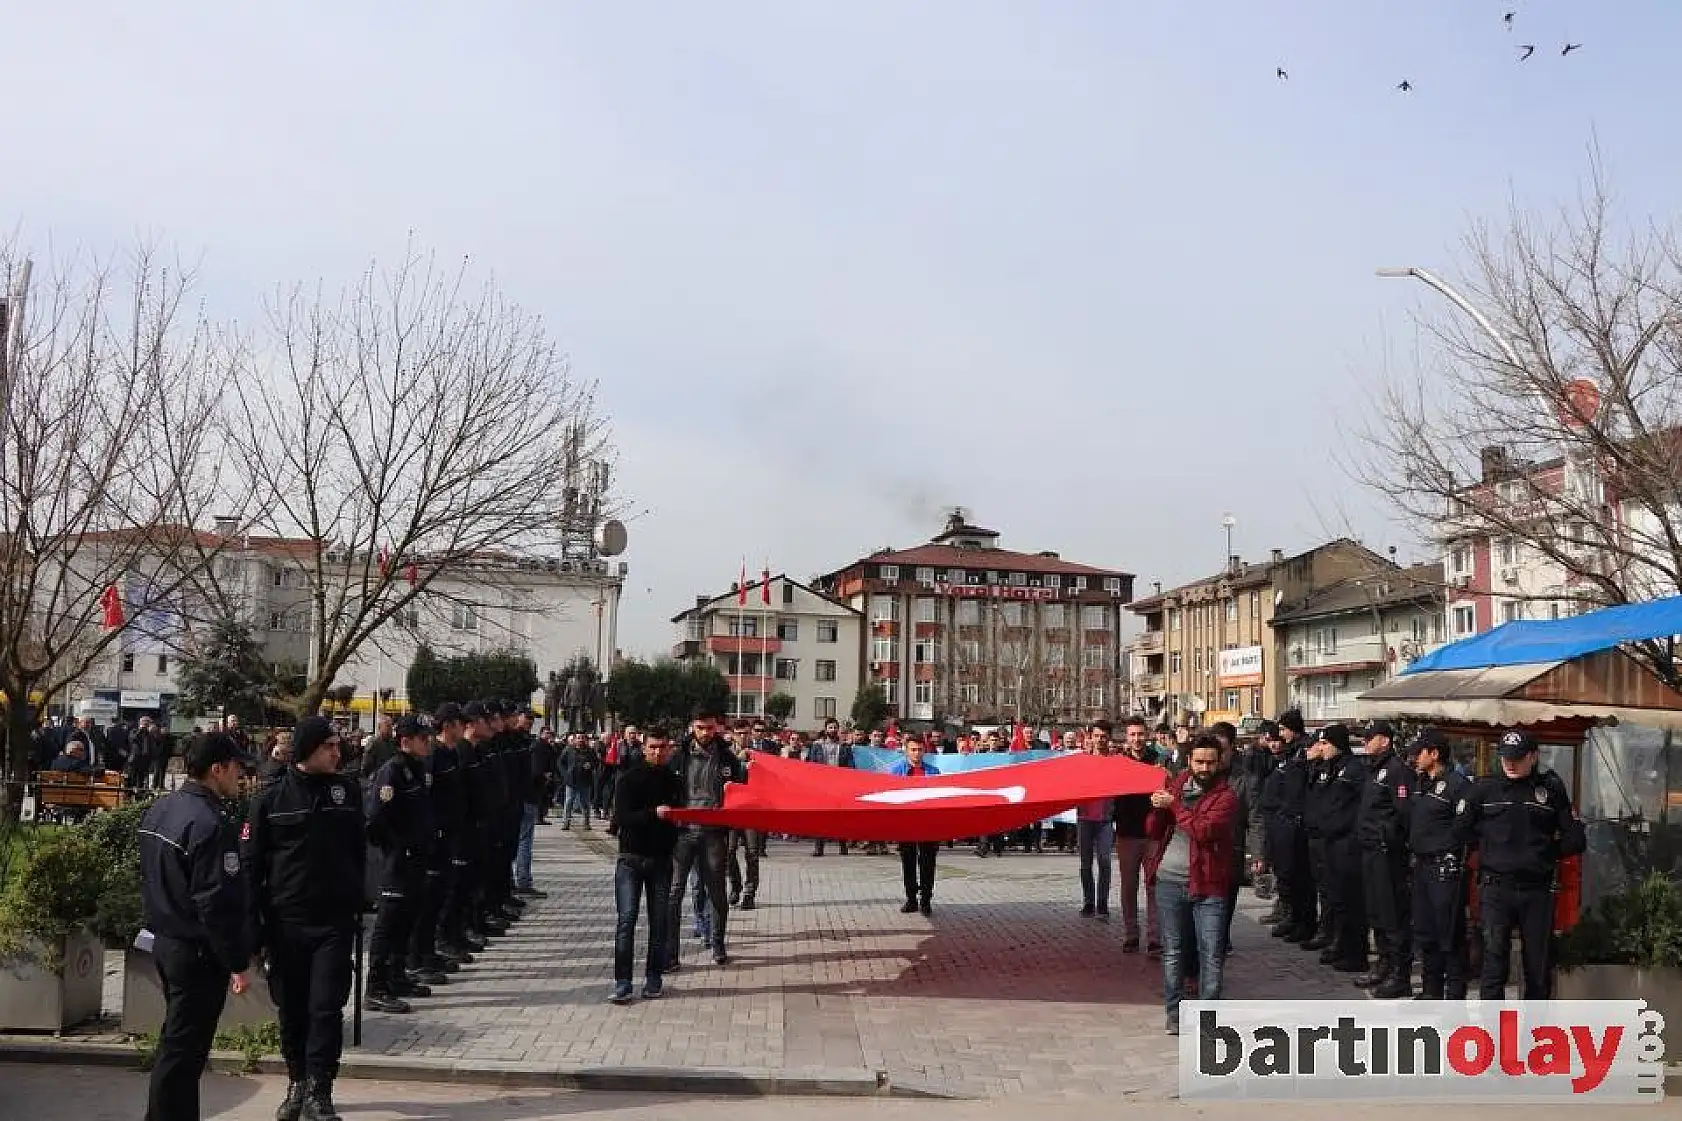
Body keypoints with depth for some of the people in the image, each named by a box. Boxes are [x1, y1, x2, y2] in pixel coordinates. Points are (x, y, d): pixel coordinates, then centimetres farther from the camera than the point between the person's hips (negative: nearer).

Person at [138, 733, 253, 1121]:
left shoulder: (158, 810, 7)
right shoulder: (211, 824, -23)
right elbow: (217, 905, -24)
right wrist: (238, 962, -17)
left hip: (164, 941, 10)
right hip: (198, 953, -10)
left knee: (178, 1042, 20)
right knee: (182, 1051, -1)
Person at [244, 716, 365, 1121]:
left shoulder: (348, 791, 3)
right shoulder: (272, 799, -3)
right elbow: (252, 866, -2)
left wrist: (357, 904, 7)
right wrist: (254, 927, -6)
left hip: (334, 921, 0)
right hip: (285, 921, 0)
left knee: (326, 1008, -4)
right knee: (291, 1011, 10)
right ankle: (298, 1084, 26)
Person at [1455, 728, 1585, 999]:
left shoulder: (1552, 789, 4)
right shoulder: (1486, 788, 3)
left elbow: (1575, 841, 7)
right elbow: (1461, 831, 9)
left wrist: (1544, 851, 1)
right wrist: (1491, 841, 2)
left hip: (1537, 888, 1)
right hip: (1495, 887, -1)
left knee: (1538, 962, 8)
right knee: (1494, 958, -5)